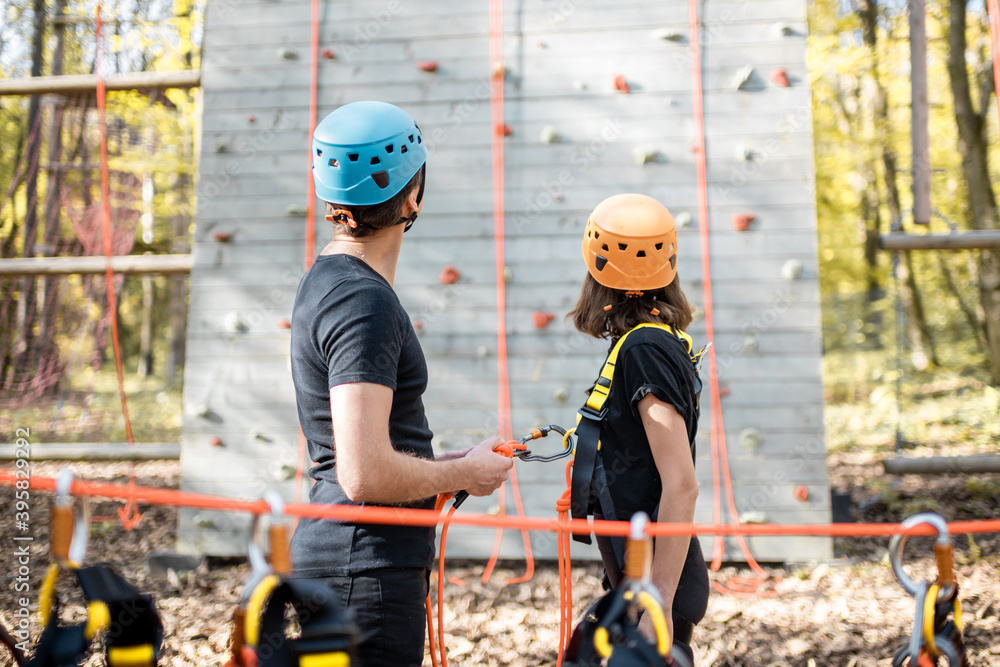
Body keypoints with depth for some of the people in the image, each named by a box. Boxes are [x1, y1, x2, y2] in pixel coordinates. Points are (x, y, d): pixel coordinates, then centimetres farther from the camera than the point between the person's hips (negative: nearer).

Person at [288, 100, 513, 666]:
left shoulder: (328, 280, 12)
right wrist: (464, 474, -10)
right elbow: (366, 475, -27)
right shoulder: (365, 302, -20)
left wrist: (457, 464, 13)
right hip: (367, 568, -10)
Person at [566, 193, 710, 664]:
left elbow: (682, 486, -25)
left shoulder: (643, 350, -20)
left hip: (656, 588, -9)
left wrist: (659, 604, -24)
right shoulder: (665, 338, 9)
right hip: (644, 580, 9)